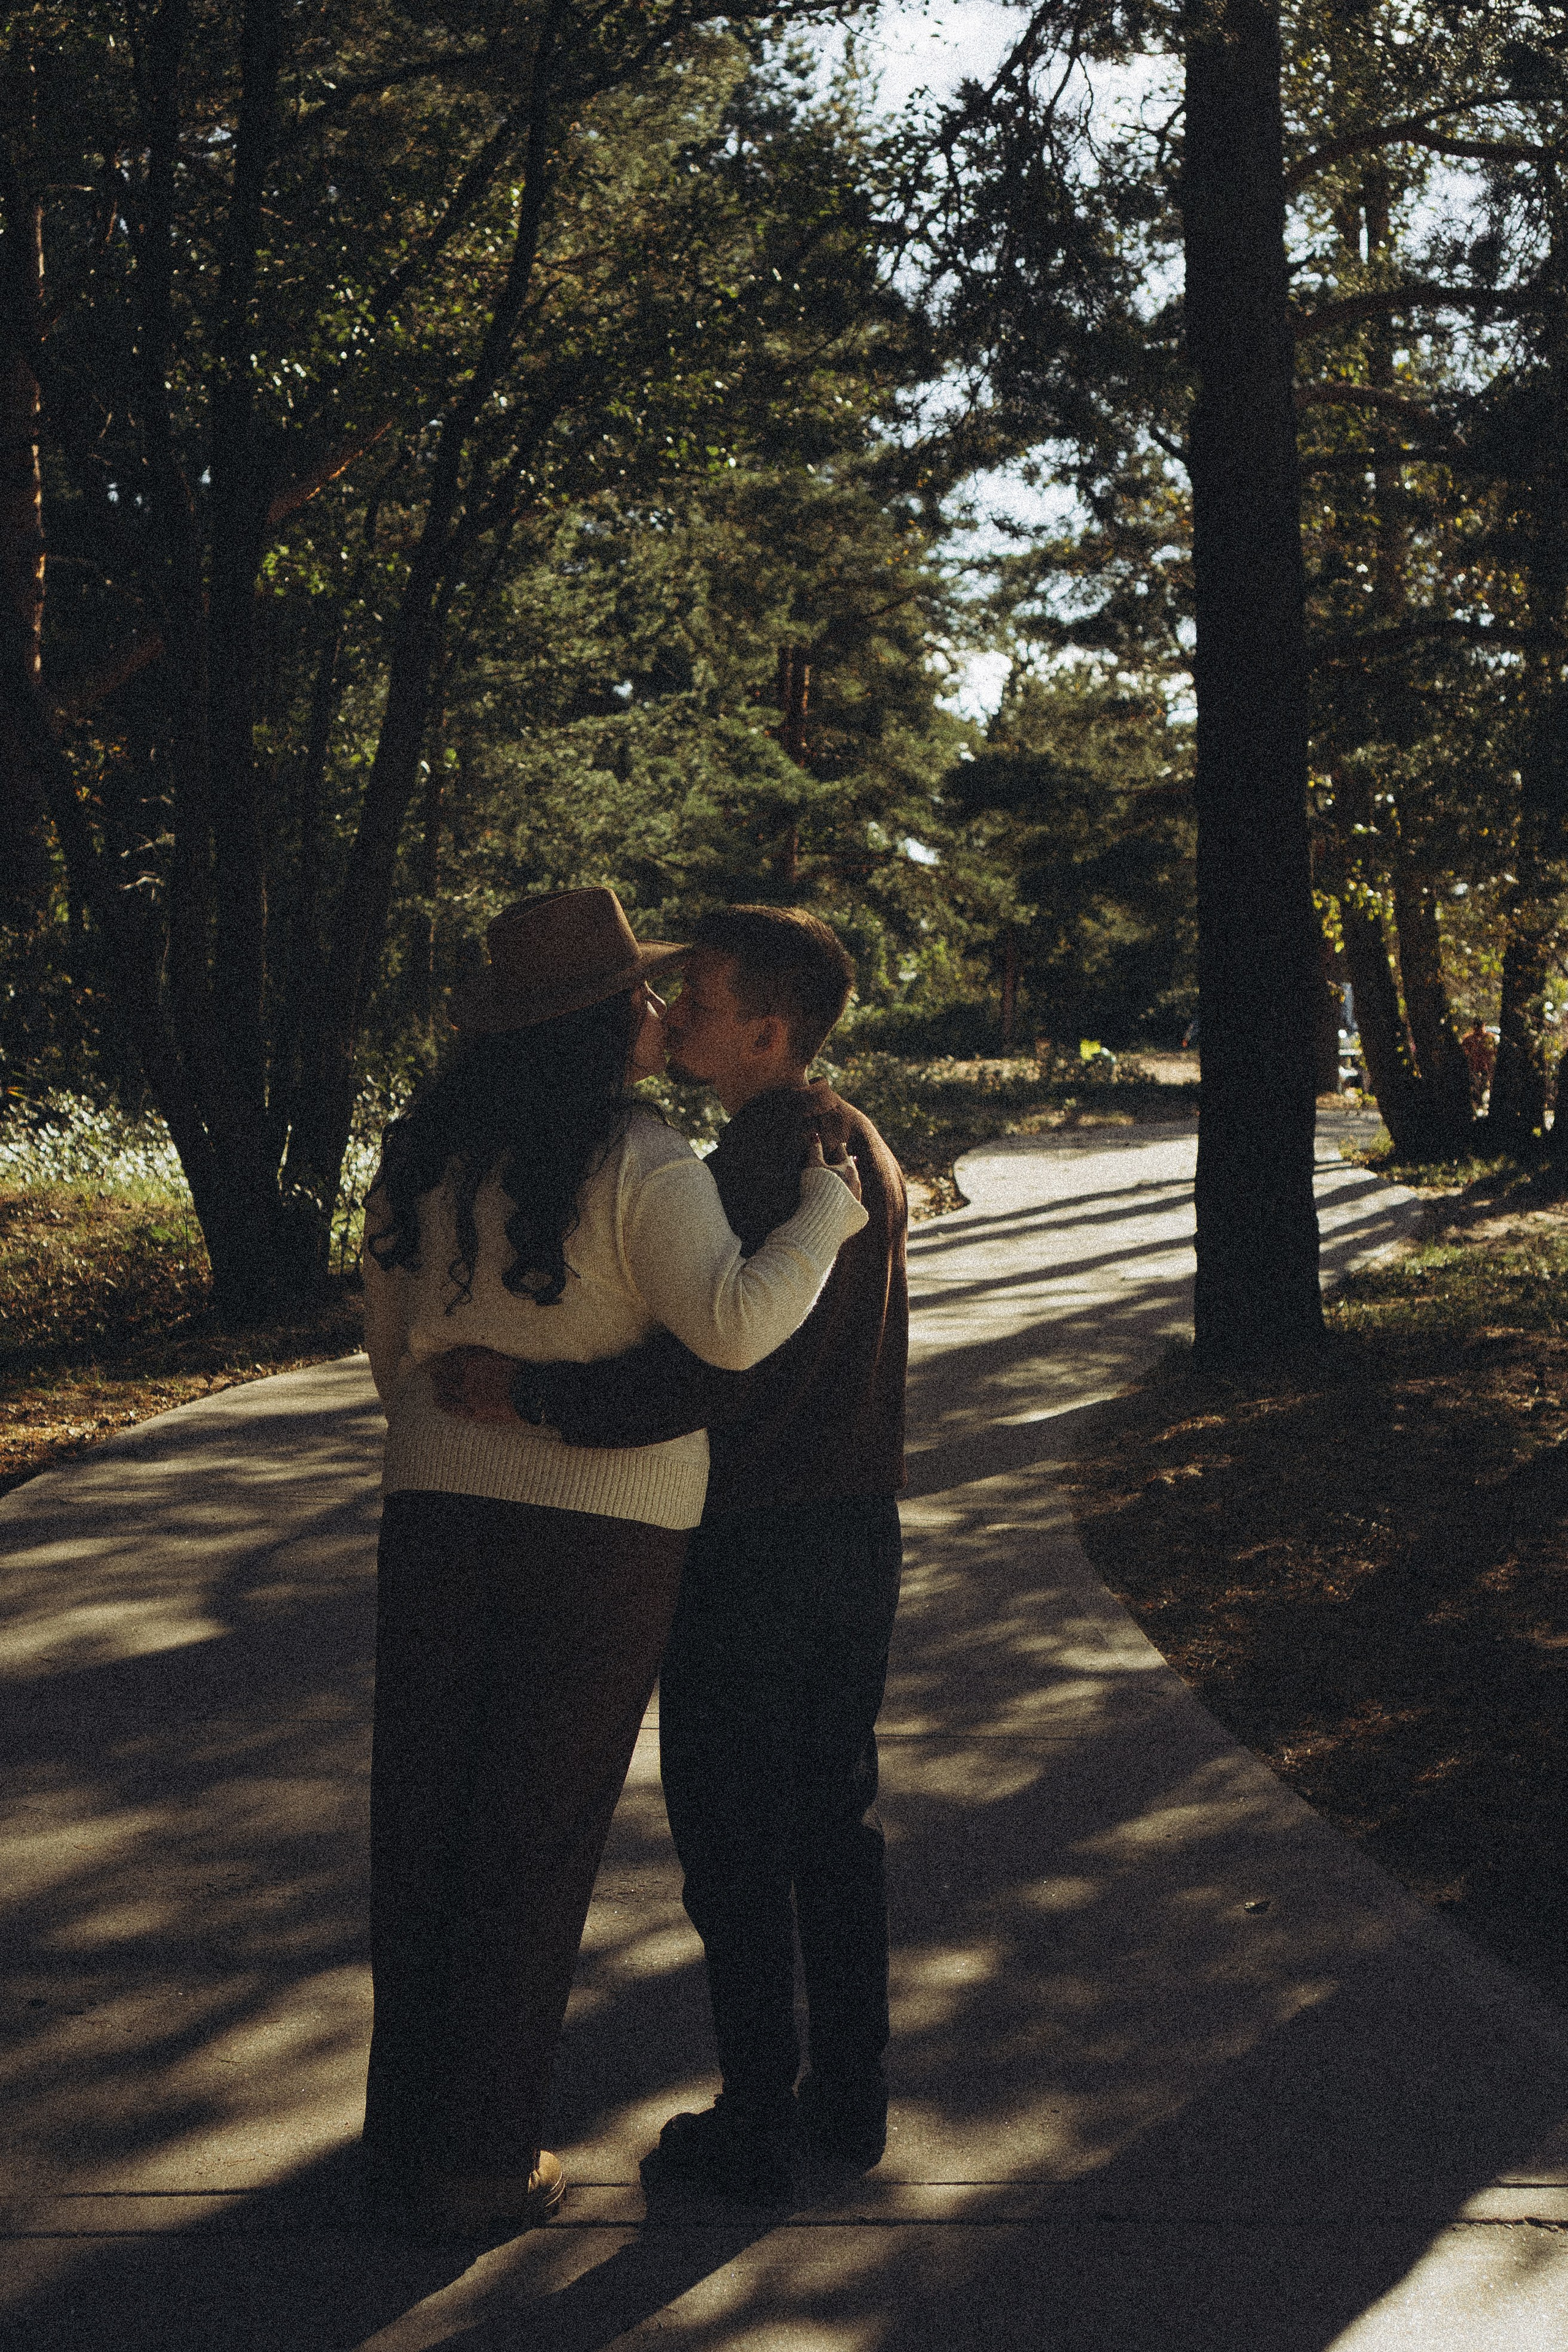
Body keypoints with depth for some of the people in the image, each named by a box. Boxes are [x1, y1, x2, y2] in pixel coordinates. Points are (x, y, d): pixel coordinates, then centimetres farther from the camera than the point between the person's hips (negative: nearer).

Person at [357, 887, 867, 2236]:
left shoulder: (426, 1154, 4)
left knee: (424, 1821, 13)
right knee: (537, 1837, 5)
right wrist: (830, 1211, -10)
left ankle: (405, 2137, 25)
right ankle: (476, 2165, 13)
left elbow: (390, 1340, 13)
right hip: (604, 1529, -5)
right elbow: (733, 1325, -25)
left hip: (440, 1510, 5)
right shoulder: (640, 1163, -13)